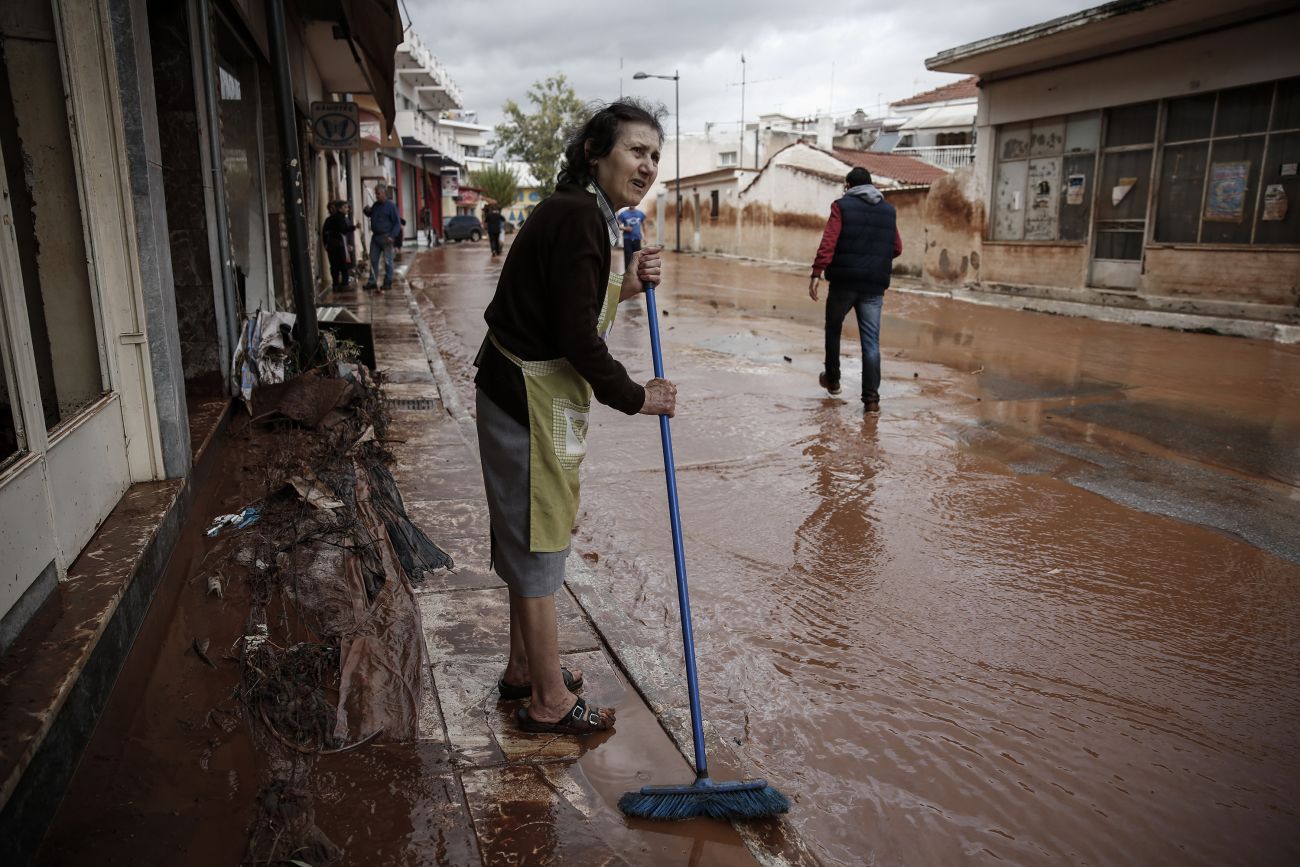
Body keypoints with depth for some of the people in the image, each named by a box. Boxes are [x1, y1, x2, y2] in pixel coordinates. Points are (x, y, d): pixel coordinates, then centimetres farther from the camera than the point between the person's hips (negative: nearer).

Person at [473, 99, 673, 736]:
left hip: (535, 394, 11)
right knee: (537, 545, 2)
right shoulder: (580, 217, -20)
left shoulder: (583, 213, 11)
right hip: (529, 401, -11)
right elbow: (577, 339, -23)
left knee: (530, 538, 21)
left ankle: (524, 669, 39)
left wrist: (625, 287, 1)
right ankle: (549, 701, 20)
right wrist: (636, 398, -11)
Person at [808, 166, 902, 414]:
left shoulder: (842, 206, -1)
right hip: (874, 285, 3)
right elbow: (897, 248, 14)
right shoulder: (888, 210, 13)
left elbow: (828, 242, -13)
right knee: (871, 341, 1)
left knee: (833, 329, 19)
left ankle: (832, 380, 30)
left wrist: (817, 272, -15)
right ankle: (871, 397, -4)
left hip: (844, 281, -3)